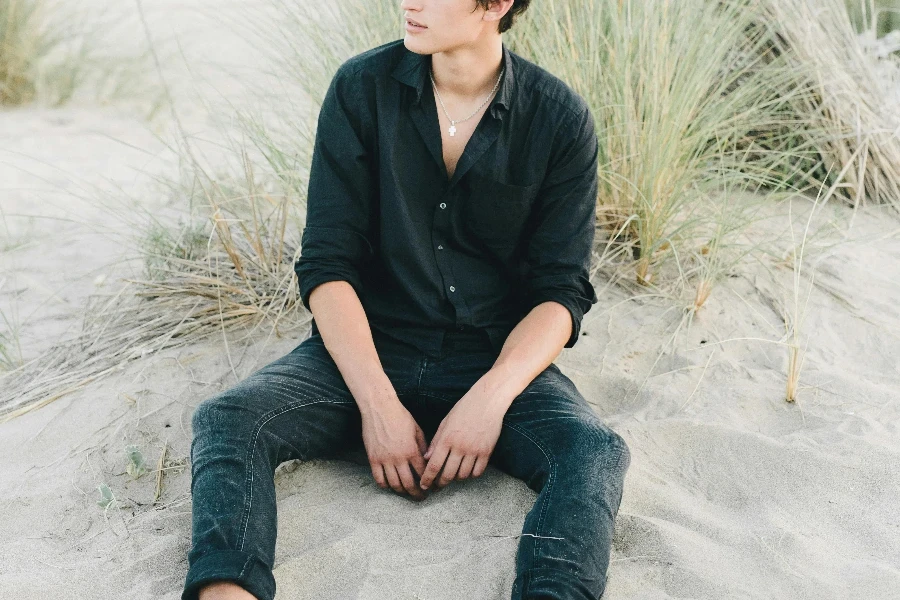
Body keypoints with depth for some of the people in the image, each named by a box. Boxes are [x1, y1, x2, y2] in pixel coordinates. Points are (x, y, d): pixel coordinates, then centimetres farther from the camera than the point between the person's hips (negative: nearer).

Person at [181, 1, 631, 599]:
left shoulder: (561, 119, -4)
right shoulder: (362, 88, -2)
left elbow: (562, 292, -4)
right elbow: (327, 264, -5)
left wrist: (490, 397, -22)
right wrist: (377, 404, -18)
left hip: (497, 359, -1)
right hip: (366, 348, 1)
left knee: (596, 453, -30)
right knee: (226, 420, -25)